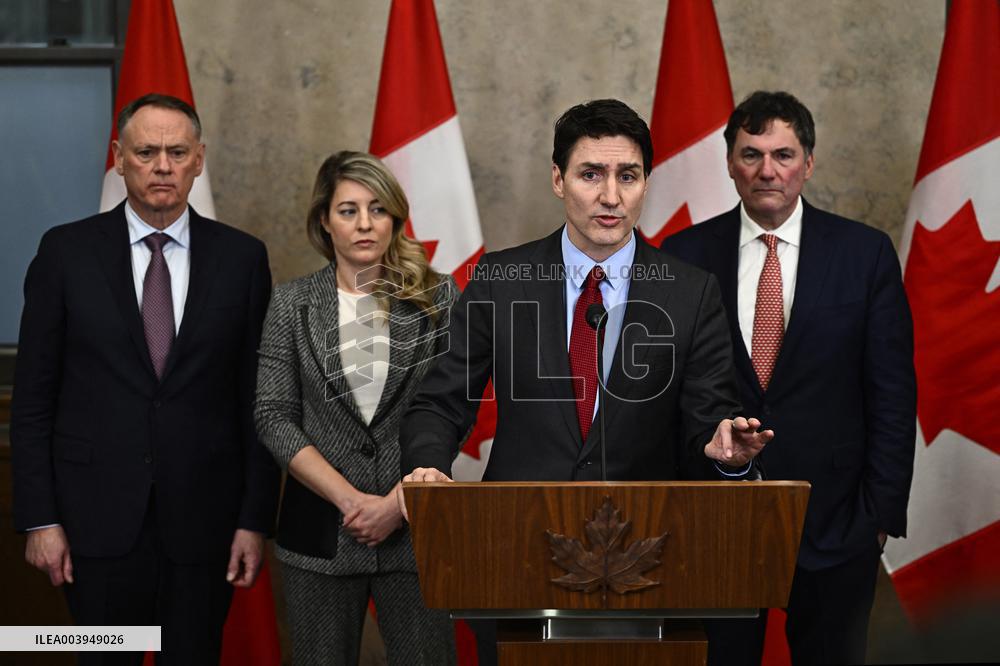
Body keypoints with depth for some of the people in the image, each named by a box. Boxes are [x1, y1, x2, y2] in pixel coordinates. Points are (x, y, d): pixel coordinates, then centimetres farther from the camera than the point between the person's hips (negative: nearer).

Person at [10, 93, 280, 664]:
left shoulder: (242, 257, 3)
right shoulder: (67, 252, 1)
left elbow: (259, 399, 3)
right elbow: (33, 397, 1)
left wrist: (256, 520, -1)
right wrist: (39, 518, -4)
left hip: (203, 518, 1)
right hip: (99, 516, 0)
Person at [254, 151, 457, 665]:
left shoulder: (436, 296, 2)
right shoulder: (292, 303, 3)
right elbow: (274, 418, -3)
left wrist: (399, 502, -11)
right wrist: (350, 499, -12)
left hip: (414, 526, 0)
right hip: (321, 532, 1)